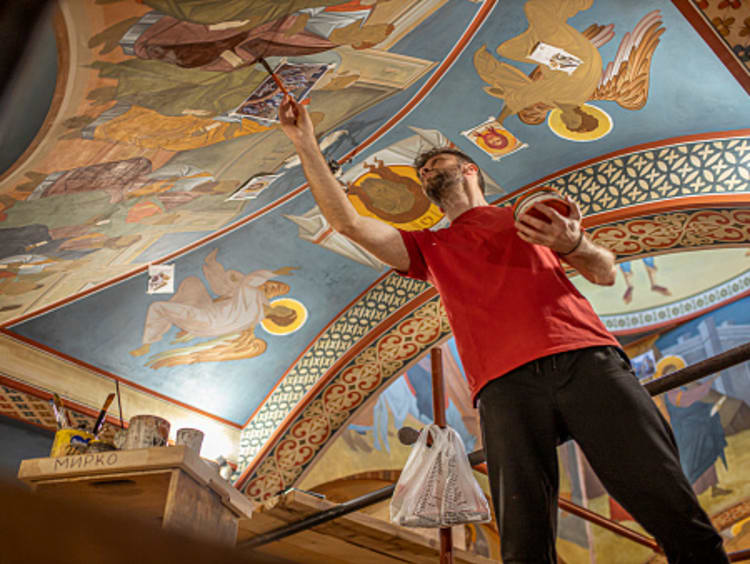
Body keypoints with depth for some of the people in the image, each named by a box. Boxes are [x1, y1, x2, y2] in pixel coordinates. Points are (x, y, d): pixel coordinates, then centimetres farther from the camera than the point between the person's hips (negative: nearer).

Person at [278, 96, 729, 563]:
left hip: (587, 360, 0)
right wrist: (307, 146, 15)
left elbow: (607, 274, 20)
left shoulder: (532, 214, 28)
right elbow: (348, 222, 19)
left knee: (677, 515, -10)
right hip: (506, 385, 0)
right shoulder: (429, 248, 29)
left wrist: (572, 243, -2)